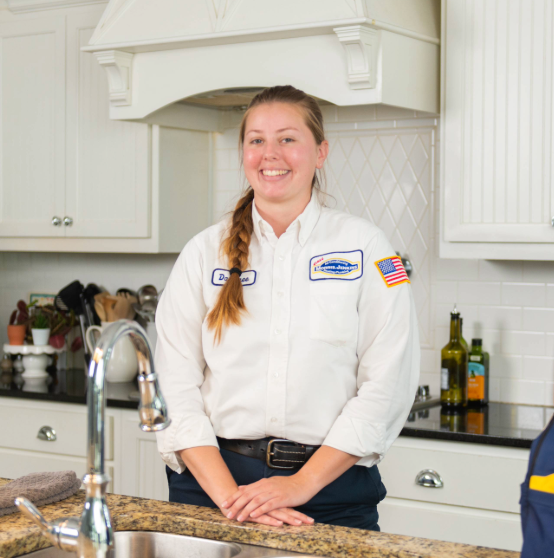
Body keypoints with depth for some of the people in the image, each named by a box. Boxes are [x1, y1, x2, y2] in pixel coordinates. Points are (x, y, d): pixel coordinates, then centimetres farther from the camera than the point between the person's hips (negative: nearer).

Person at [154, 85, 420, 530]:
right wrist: (227, 494, -13)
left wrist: (303, 483, -13)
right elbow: (175, 384, -2)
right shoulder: (205, 252, 4)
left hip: (332, 487, -1)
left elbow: (387, 384, -7)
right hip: (215, 476, 1)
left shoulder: (365, 247, 0)